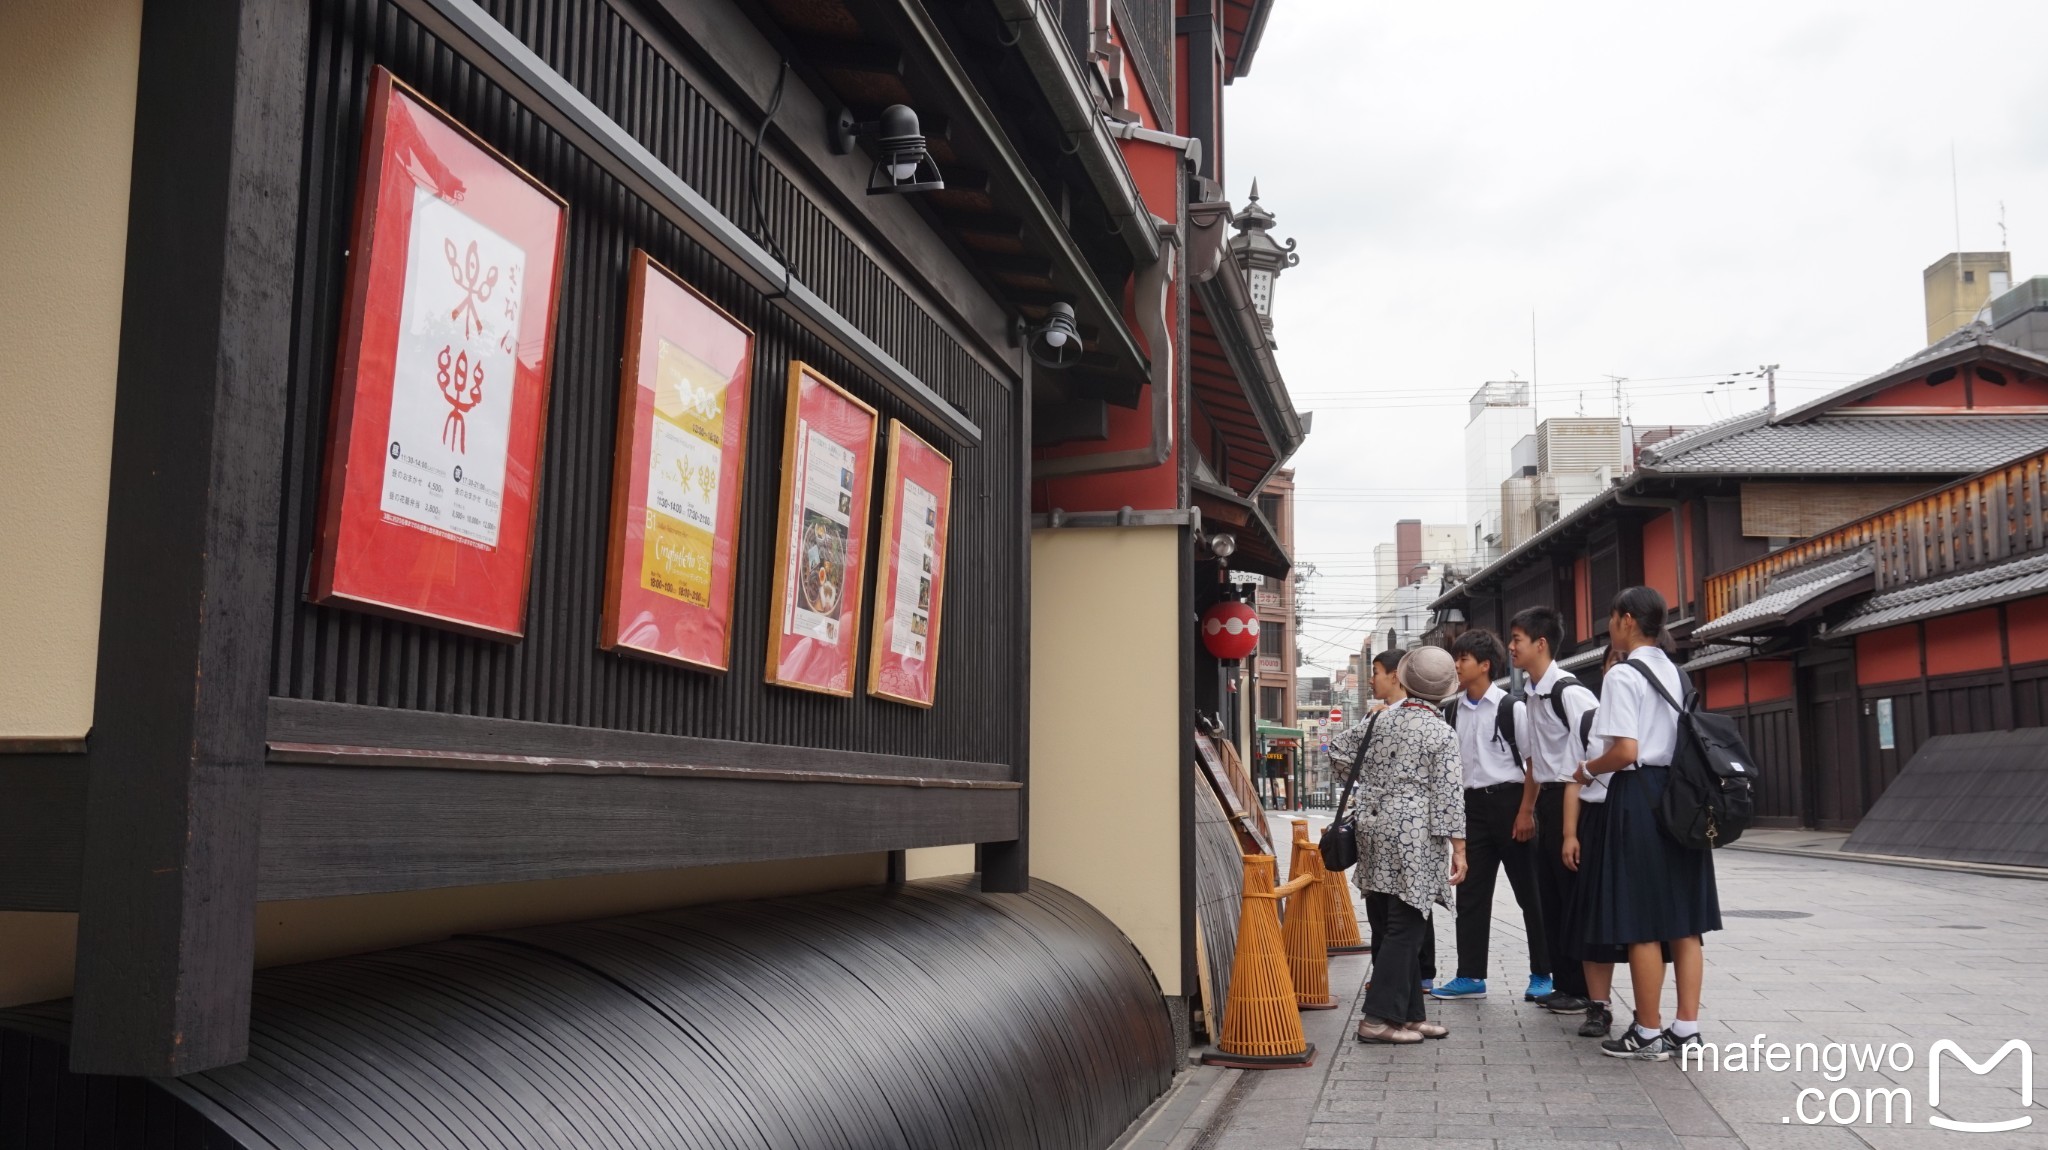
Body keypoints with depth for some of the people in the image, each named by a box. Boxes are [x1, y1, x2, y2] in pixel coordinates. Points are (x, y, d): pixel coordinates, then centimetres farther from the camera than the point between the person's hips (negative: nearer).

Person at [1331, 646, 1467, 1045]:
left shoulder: (1382, 718, 7)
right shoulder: (1442, 734, -7)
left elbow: (1340, 748, 18)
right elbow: (1448, 795, -10)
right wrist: (1459, 848, -7)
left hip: (1375, 827, 7)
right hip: (1413, 835, -6)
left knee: (1391, 927, 11)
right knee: (1406, 928, -3)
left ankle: (1410, 1014, 19)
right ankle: (1379, 1018, -5)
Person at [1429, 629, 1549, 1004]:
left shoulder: (1511, 708, -9)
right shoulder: (1451, 711, 8)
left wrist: (1526, 812, -12)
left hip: (1509, 800, -5)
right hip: (1472, 804, 6)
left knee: (1529, 891, 3)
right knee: (1471, 894, 7)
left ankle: (1542, 974, 13)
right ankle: (1470, 977, 13)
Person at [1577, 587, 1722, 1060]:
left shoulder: (1623, 675, -11)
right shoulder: (1676, 674, 13)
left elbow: (1626, 751, -18)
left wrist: (1588, 769, -2)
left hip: (1638, 796, -8)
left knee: (1641, 922, -1)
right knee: (1683, 919, 10)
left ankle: (1649, 1034, 6)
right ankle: (1687, 1029, 14)